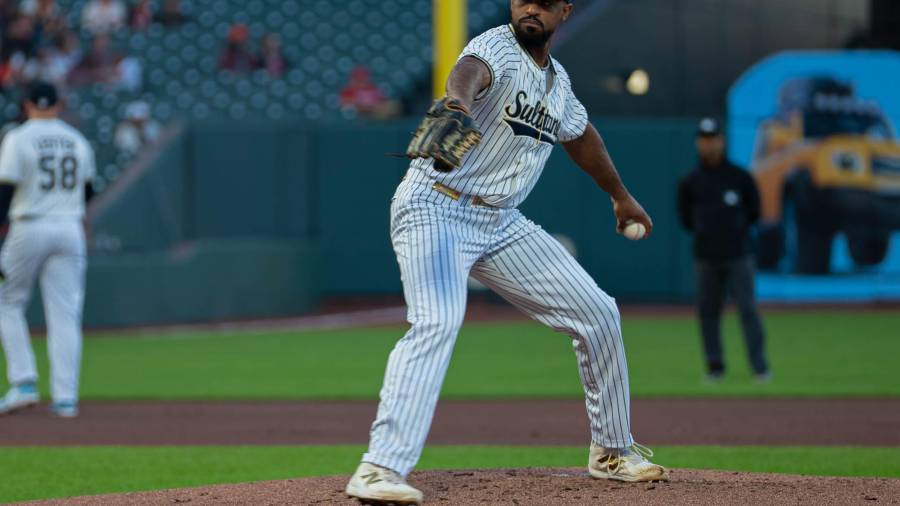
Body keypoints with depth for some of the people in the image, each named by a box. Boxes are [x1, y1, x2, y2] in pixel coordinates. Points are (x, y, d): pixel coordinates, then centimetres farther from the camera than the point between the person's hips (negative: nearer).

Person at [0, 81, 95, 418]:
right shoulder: (78, 141, 10)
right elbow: (87, 192, 19)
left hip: (29, 229, -4)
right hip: (70, 231, 4)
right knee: (64, 314, 3)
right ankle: (65, 397, -2)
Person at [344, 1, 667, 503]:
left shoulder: (559, 82, 11)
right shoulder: (498, 48, -14)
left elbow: (581, 135, 32)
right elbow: (472, 70, -39)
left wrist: (621, 196, 46)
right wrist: (456, 104, -64)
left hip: (501, 223, 8)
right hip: (436, 209, -8)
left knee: (598, 313, 8)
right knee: (437, 322, -30)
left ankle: (613, 451, 25)